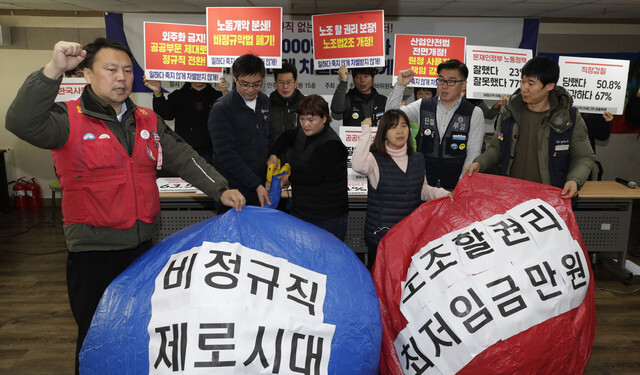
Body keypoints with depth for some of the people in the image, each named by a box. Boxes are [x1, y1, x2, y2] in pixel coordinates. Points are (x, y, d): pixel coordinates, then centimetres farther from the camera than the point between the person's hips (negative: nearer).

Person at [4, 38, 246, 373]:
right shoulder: (70, 119, -8)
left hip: (143, 245, 5)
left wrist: (220, 190, -8)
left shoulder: (148, 121, 7)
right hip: (93, 249, -5)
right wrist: (53, 70, -35)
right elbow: (21, 123, -26)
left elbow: (184, 158, 3)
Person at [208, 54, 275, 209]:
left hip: (260, 187, 6)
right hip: (232, 190, -5)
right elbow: (227, 155, -18)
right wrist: (256, 185, -19)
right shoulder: (221, 108, -13)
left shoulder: (264, 101, 7)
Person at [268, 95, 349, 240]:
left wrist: (289, 179, -6)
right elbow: (286, 137, 32)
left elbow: (313, 177, -23)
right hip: (300, 212, 8)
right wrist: (273, 154, 17)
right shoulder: (302, 133, 8)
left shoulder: (331, 145, -19)